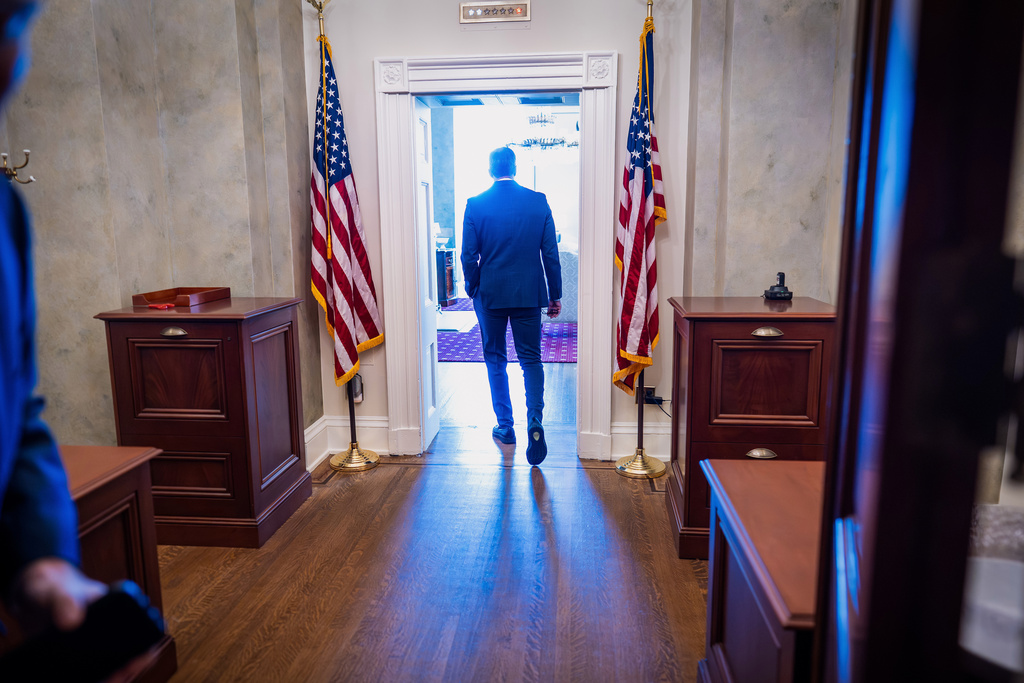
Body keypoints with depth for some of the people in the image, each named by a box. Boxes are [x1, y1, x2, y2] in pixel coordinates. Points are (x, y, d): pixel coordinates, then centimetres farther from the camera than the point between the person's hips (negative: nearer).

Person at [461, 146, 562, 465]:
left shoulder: (475, 204, -6)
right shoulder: (538, 201, -2)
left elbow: (469, 256, -4)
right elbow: (551, 253, 0)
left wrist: (472, 289, 12)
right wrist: (555, 294, 7)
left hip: (490, 294, -1)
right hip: (529, 294, 1)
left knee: (495, 359, 14)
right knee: (531, 359, 7)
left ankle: (505, 426, 21)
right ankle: (535, 422, -12)